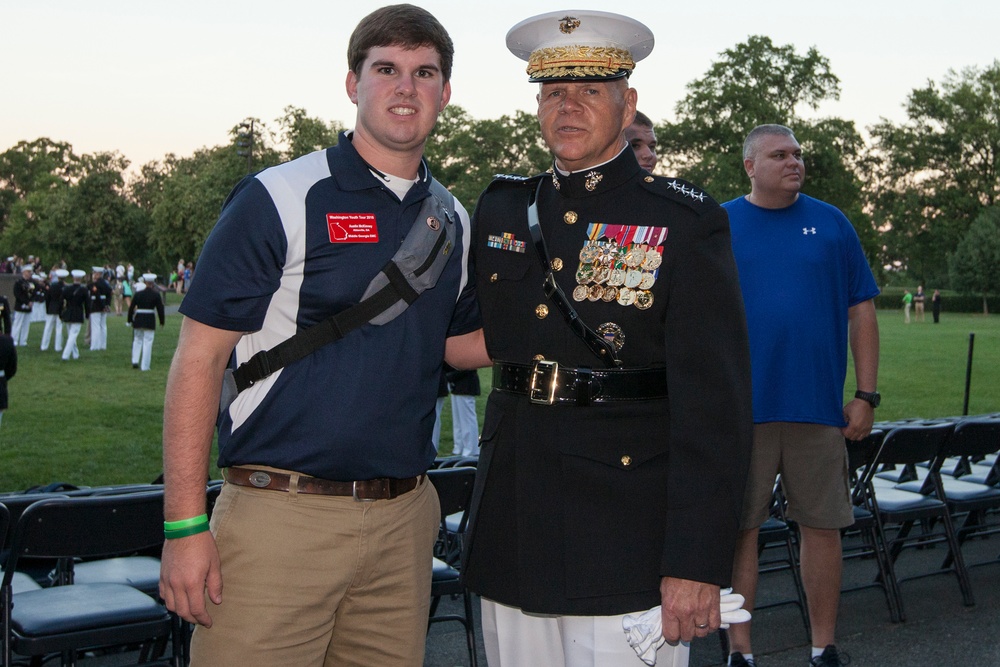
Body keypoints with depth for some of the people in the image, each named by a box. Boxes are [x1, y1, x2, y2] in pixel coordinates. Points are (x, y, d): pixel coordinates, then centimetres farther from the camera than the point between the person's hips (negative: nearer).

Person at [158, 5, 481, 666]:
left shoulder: (454, 220, 10)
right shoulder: (278, 201, -7)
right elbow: (199, 360, -8)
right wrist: (185, 525, -12)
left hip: (405, 517, 5)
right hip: (281, 512, -5)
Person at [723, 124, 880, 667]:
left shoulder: (831, 224, 8)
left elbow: (861, 312, 8)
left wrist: (866, 395, 2)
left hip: (819, 407, 1)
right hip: (739, 408, -1)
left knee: (822, 525, 7)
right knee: (738, 529, 4)